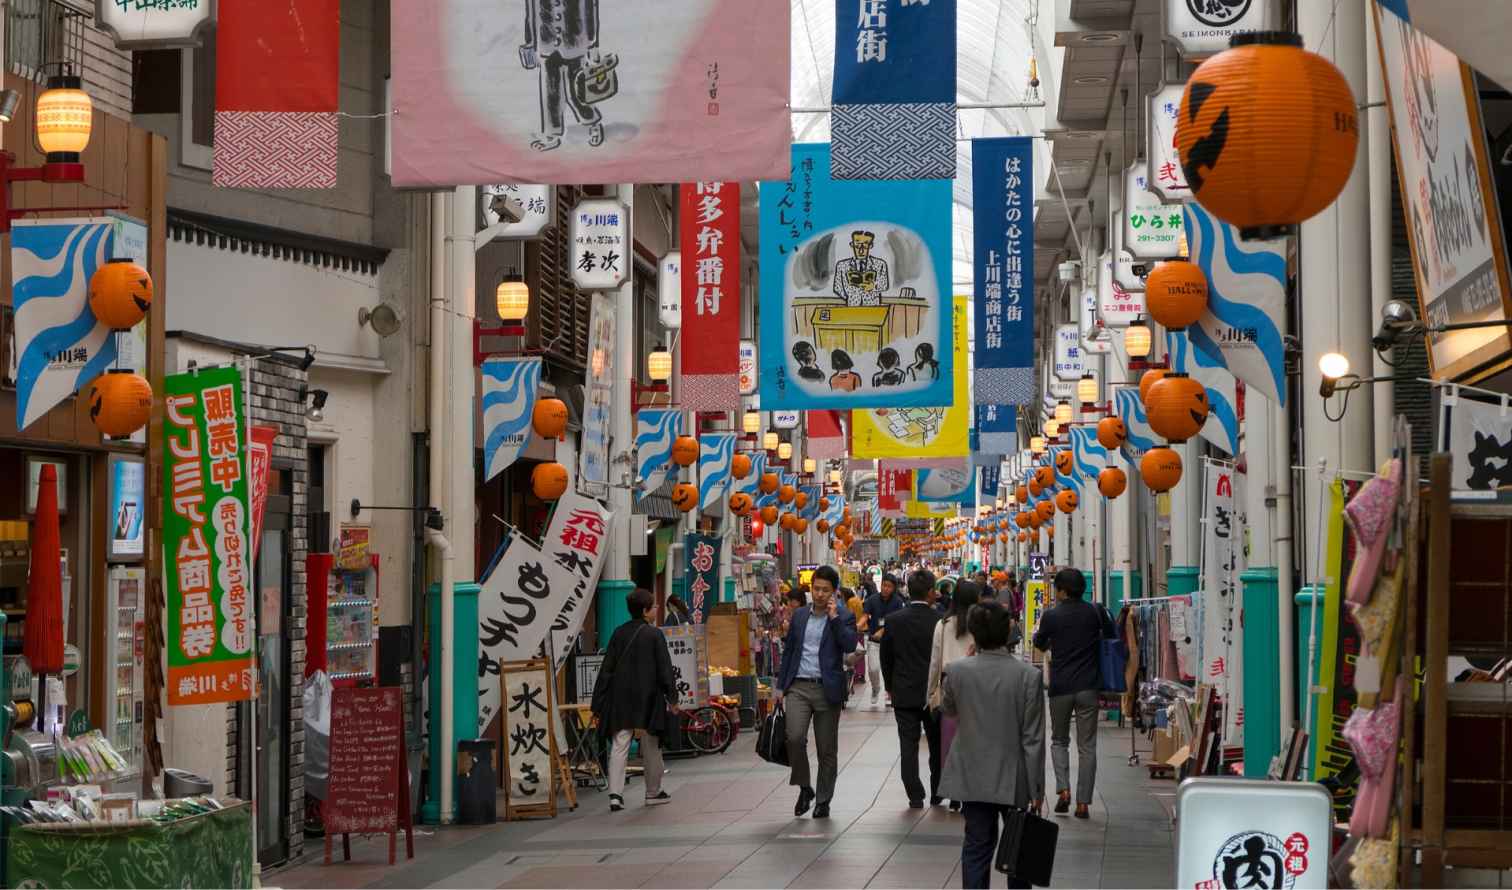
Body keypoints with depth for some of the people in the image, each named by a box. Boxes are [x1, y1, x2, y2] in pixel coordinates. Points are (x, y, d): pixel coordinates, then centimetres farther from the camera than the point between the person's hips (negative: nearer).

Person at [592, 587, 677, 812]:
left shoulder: (619, 633, 2)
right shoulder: (654, 634, -8)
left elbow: (607, 668, 4)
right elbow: (664, 667, -6)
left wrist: (599, 703, 8)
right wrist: (672, 696, 5)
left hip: (620, 700, 3)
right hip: (648, 698, -3)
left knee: (619, 746, 0)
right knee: (651, 747, 11)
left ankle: (615, 794, -12)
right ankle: (653, 792, 22)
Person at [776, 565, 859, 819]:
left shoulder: (843, 617, 1)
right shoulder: (799, 615, 12)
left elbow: (850, 645, -16)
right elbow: (788, 651, 16)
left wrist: (834, 617, -16)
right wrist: (781, 686, 13)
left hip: (827, 690, -2)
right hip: (798, 687, 2)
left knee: (827, 749, 4)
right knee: (794, 737, -16)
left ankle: (823, 800, 17)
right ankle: (804, 788, 5)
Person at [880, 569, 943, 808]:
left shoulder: (894, 621, -7)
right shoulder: (940, 621, -11)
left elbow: (886, 656, 1)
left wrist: (890, 686, 14)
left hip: (904, 692, 0)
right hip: (935, 692, 0)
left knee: (909, 745, 4)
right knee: (937, 744, 13)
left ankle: (915, 796, 1)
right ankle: (937, 793, 19)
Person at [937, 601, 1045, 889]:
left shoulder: (957, 671, -12)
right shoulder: (1028, 676, -16)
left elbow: (947, 709, 10)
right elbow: (1033, 738, -13)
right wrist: (1037, 788, -4)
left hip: (973, 776, 1)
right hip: (1013, 778, -1)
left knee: (977, 845, 8)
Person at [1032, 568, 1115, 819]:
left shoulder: (1052, 616, -6)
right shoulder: (1095, 612, -3)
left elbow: (1040, 645, 11)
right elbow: (1111, 637, 13)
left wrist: (1037, 634, 33)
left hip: (1060, 687, -1)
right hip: (1088, 686, 1)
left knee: (1059, 740, 16)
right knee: (1087, 746, 6)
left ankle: (1063, 789, -2)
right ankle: (1083, 801, 2)